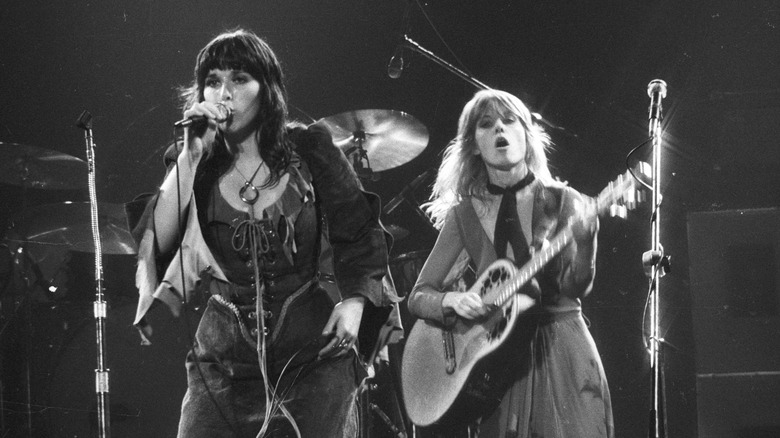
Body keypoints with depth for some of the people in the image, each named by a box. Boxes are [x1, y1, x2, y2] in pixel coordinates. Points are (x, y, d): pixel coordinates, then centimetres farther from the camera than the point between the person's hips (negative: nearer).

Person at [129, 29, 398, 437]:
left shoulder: (308, 151, -1)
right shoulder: (194, 166, 2)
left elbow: (361, 237, 7)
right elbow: (156, 245, -14)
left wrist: (354, 304, -9)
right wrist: (191, 155, -16)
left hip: (311, 350, -1)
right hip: (224, 356, 1)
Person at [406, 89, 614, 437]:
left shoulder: (561, 202, 0)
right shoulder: (464, 214, 5)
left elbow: (576, 287, -13)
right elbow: (418, 297, 6)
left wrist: (584, 239, -32)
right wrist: (452, 300, -15)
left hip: (561, 350, -1)